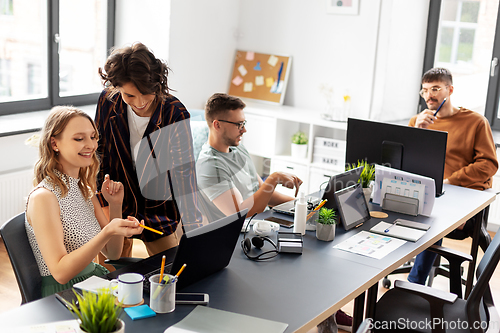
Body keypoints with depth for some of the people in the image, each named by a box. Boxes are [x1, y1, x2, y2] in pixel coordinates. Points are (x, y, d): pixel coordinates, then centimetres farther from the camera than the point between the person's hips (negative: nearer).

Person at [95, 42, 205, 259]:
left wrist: (196, 232, -28)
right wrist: (102, 206, -1)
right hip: (117, 204, 2)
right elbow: (99, 154, 1)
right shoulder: (108, 102, -13)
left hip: (160, 208, -1)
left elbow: (184, 175, -24)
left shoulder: (175, 115, -22)